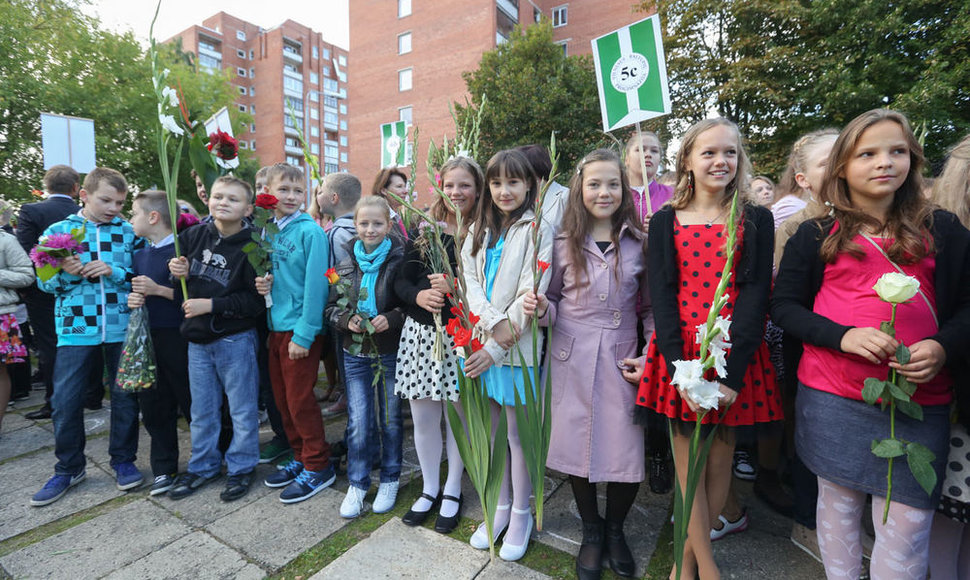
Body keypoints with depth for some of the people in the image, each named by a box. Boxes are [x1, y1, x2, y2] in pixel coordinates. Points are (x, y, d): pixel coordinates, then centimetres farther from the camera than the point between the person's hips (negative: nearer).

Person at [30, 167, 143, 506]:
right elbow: (45, 282, 6)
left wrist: (114, 272, -15)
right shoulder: (58, 231, 6)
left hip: (121, 327, 0)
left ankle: (123, 460, 25)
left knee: (125, 395, 8)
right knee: (65, 400, 4)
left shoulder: (129, 232, 4)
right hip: (76, 328, 1)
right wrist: (66, 274, -15)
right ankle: (69, 468, 25)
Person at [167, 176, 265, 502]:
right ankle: (202, 467, 36)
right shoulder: (193, 236, 2)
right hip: (197, 338, 6)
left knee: (241, 409, 8)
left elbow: (256, 300, -17)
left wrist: (211, 305, -19)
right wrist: (178, 272, -5)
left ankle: (241, 468, 26)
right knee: (201, 409, 18)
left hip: (235, 339, -5)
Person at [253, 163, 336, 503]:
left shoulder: (310, 231, -12)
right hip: (276, 326, 7)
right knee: (282, 399, 15)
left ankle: (318, 466, 19)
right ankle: (300, 458, 33)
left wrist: (303, 334, -18)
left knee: (300, 400, 1)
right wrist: (263, 283, -1)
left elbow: (315, 285, -16)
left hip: (301, 329, -7)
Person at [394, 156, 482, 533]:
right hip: (420, 332, 3)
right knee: (423, 417, 12)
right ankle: (429, 489, 35)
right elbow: (401, 280, 5)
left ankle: (452, 491, 33)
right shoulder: (422, 231, 7)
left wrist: (456, 287, -21)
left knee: (457, 417, 10)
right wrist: (419, 295, -15)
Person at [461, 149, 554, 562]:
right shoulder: (479, 229, 12)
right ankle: (501, 507, 35)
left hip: (517, 349, -5)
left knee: (518, 434, 8)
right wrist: (492, 322, -16)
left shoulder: (538, 231, -5)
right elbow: (469, 278, 1)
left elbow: (530, 295, -12)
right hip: (479, 342, 5)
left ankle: (521, 514, 29)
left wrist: (496, 348, -14)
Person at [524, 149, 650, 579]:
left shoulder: (639, 244, 3)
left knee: (626, 454, 0)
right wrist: (541, 309, -14)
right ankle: (591, 532, 36)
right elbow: (553, 305, 8)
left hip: (622, 361, 0)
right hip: (572, 360, 0)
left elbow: (651, 308, 7)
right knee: (578, 447, 8)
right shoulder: (564, 244, 3)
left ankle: (615, 530, 33)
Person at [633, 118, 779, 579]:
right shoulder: (666, 221, 4)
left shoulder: (756, 220, 5)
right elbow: (661, 295, -4)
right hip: (680, 352, 0)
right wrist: (679, 367, -16)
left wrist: (731, 374, -15)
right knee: (688, 461, 6)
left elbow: (754, 295, -4)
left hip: (735, 354, 1)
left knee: (719, 460, 9)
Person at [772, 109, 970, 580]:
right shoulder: (816, 236, 2)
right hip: (832, 397, -1)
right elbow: (784, 306, 1)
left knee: (908, 522, 2)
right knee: (838, 504, 11)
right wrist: (842, 336, -15)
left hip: (920, 399, 1)